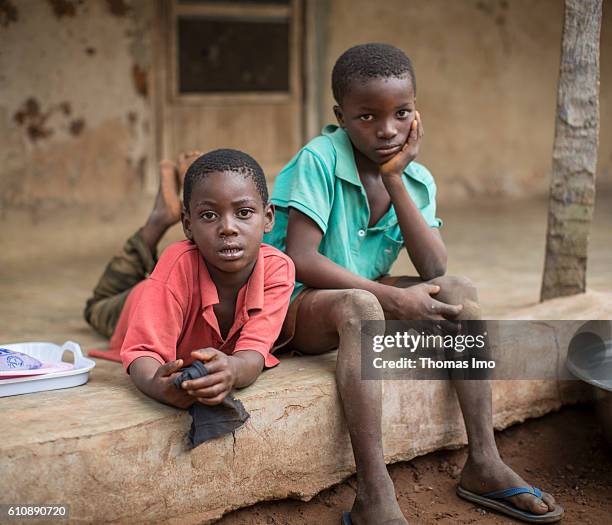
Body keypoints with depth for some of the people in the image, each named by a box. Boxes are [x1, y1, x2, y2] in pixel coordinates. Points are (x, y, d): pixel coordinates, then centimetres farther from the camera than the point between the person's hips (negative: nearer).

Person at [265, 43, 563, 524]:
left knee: (460, 291, -11)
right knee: (358, 306, -37)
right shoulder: (319, 160, -18)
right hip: (297, 306, -6)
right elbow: (301, 259, -25)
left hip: (367, 298, 6)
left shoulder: (416, 179, -1)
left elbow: (433, 269, -13)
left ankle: (483, 462, -10)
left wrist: (394, 180, -19)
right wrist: (393, 298, -28)